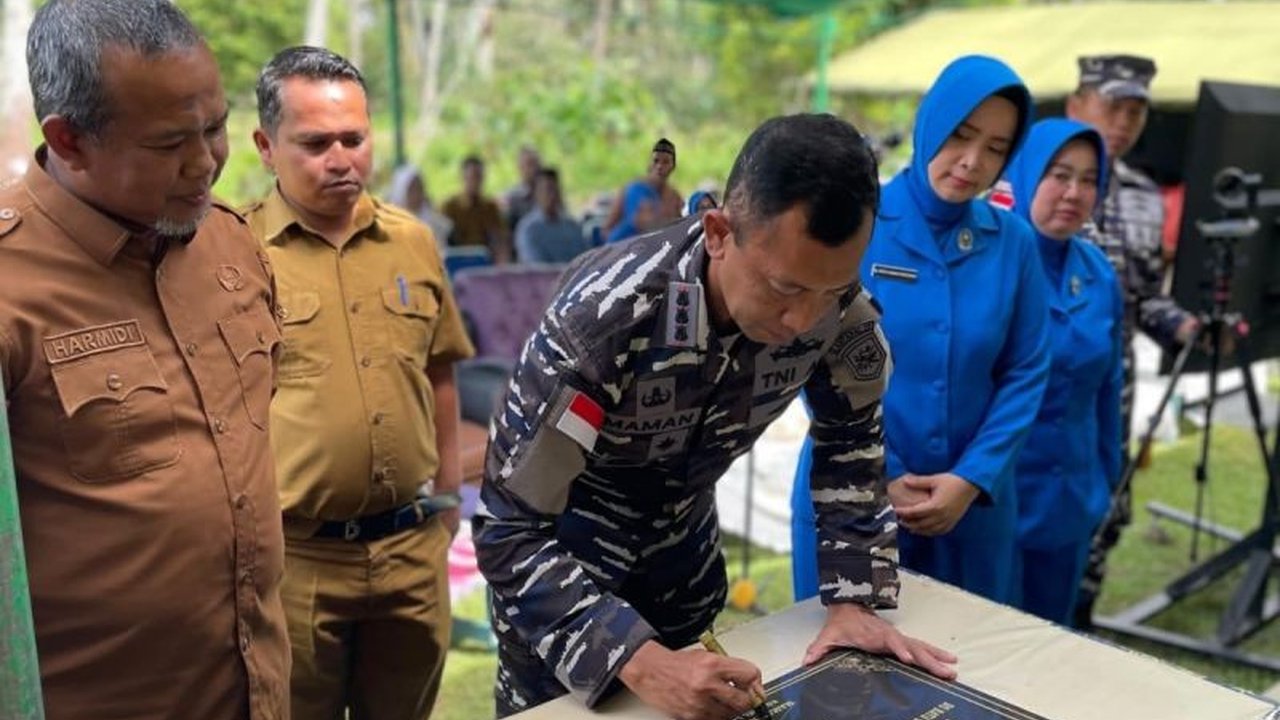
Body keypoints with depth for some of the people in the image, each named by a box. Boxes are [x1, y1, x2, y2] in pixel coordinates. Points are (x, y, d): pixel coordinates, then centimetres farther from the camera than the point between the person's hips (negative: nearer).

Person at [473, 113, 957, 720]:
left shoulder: (838, 308, -23)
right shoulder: (605, 315, -37)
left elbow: (851, 438, -4)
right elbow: (511, 532, -33)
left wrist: (853, 598, -13)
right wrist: (641, 662, -44)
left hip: (684, 537, 4)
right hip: (566, 548, -4)